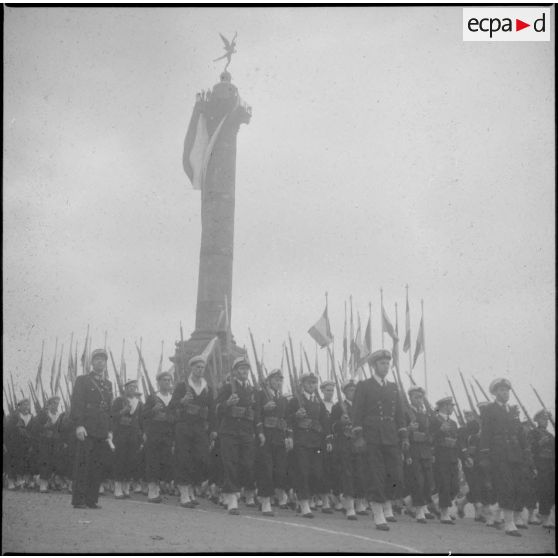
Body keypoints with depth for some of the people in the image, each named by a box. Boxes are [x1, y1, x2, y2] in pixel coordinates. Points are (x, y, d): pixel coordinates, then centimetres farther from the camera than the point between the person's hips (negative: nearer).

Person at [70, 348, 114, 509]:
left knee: (97, 466, 4)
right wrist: (78, 425, -16)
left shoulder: (108, 384, 20)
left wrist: (109, 430, 14)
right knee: (82, 465, -6)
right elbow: (76, 404, -6)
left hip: (102, 432, 5)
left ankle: (92, 500, 7)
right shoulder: (82, 381, 3)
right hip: (86, 429, -5)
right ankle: (78, 500, -4)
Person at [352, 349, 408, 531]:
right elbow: (357, 412, -3)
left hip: (391, 438, 5)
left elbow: (399, 413, 16)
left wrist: (404, 436, 8)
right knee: (376, 478, -3)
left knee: (396, 476, 2)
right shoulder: (363, 386, 1)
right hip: (372, 439, -5)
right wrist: (358, 436, -11)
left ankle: (387, 507, 25)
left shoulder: (393, 387, 16)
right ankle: (379, 517, 3)